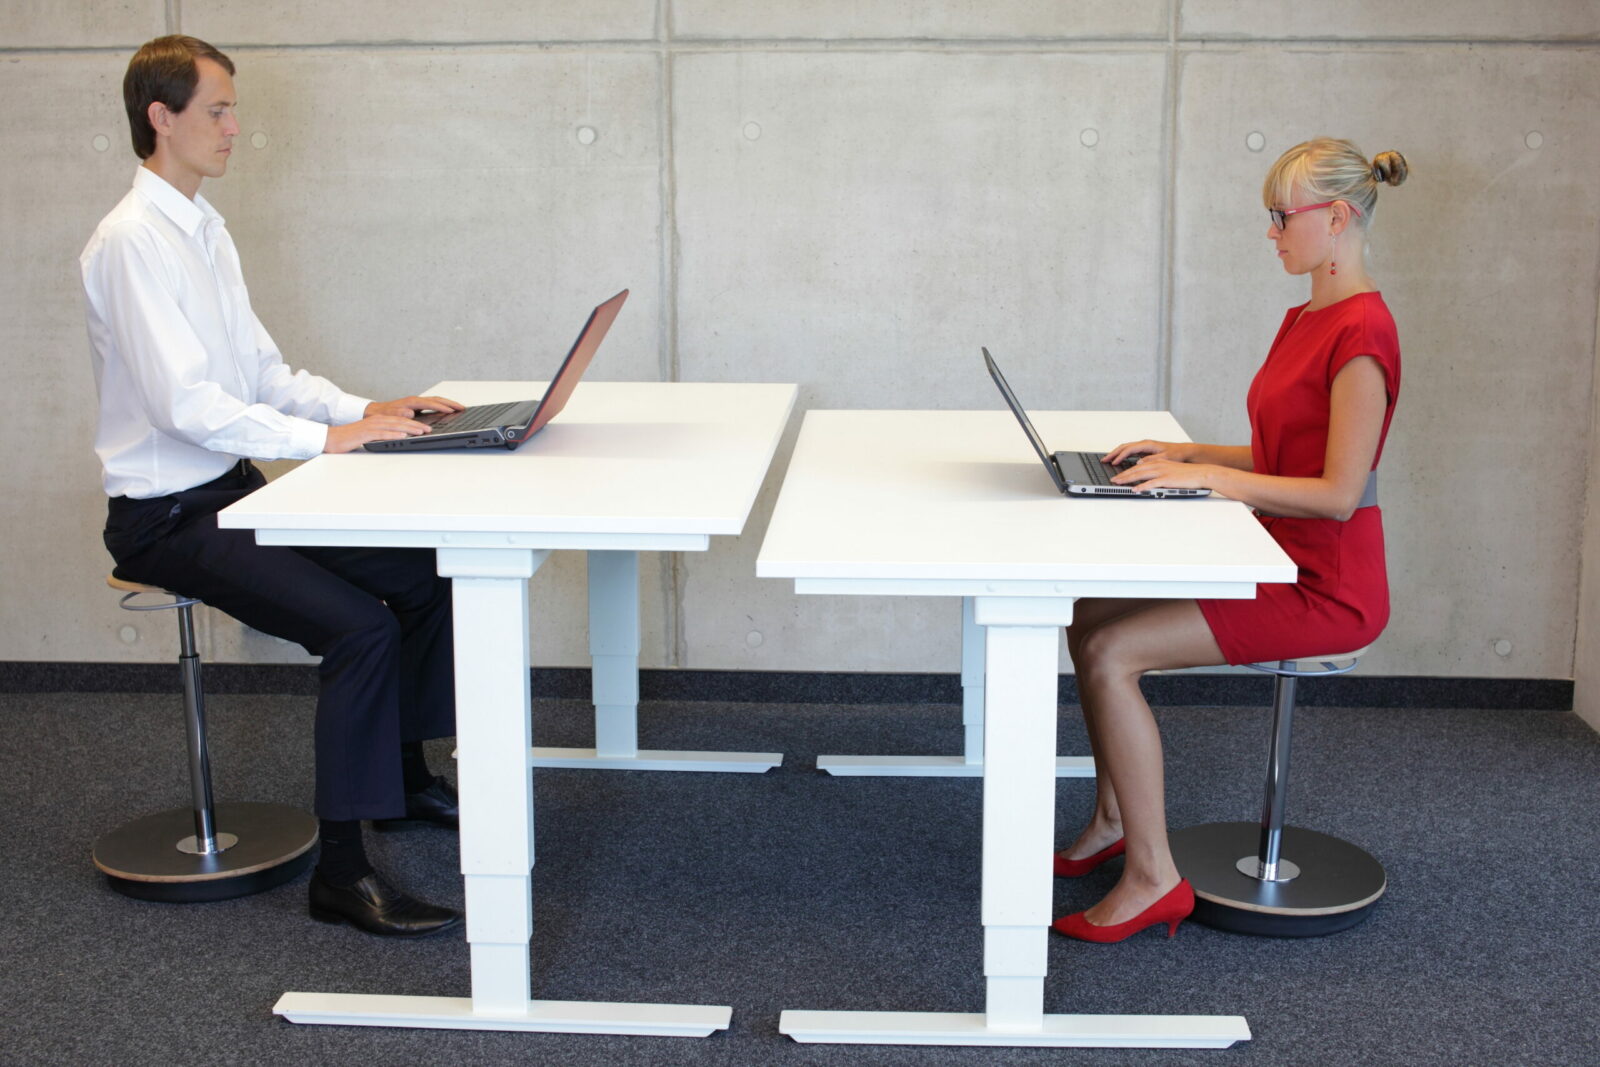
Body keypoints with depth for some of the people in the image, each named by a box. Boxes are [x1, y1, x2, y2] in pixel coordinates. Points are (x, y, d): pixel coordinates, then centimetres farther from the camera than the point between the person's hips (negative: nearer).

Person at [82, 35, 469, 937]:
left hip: (236, 488, 9)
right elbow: (183, 402, -25)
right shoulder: (133, 242, -18)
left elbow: (262, 370, 15)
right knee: (360, 625, -24)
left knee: (425, 575, 4)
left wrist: (365, 409, 0)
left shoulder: (205, 227, 12)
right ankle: (343, 872, -16)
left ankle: (407, 779, 22)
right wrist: (330, 437, -26)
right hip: (169, 516, -9)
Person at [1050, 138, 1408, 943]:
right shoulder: (1306, 318, 13)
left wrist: (1208, 477, -20)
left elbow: (1340, 491, -23)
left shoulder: (1361, 331, -18)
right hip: (1277, 563, 10)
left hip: (1326, 589, -10)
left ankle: (1152, 878, -9)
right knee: (1088, 616, 4)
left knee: (1110, 653, -20)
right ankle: (1114, 823, 16)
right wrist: (1185, 454, 4)